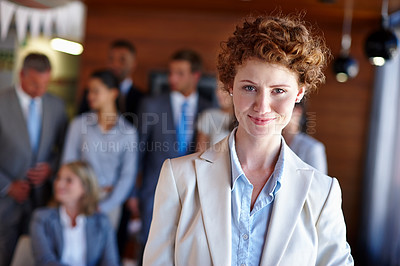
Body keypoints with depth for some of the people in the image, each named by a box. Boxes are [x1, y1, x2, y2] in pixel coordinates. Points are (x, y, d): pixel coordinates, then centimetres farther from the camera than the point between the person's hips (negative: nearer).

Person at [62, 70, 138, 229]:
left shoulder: (129, 131, 0)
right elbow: (68, 163, 3)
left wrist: (103, 207, -6)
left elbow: (128, 175, -1)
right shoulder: (79, 124, 3)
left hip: (110, 202, 0)